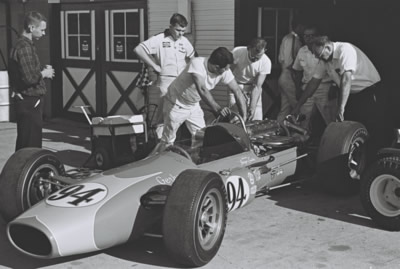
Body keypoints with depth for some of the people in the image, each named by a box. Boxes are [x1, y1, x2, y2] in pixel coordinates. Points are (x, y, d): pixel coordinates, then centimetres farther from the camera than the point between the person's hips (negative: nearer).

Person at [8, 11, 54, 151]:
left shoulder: (24, 45, 15)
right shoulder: (24, 48, -17)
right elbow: (29, 78, -26)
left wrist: (42, 71, 9)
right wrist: (44, 74, -8)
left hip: (29, 102, 10)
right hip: (29, 103, -10)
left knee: (24, 144, 17)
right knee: (30, 146, -6)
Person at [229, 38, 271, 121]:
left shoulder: (266, 62, -22)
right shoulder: (237, 52, -25)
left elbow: (257, 86, -21)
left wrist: (252, 107, -31)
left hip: (252, 88, 1)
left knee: (256, 119, -5)